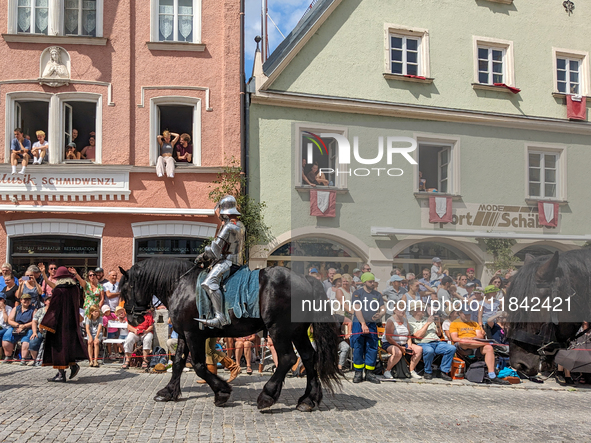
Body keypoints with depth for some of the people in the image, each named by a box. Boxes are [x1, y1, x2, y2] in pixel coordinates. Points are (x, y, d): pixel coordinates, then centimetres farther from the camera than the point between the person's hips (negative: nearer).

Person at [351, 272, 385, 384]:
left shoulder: (377, 295, 15)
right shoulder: (357, 293, 2)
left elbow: (383, 309, 10)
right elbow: (357, 309, -7)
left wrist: (379, 315, -15)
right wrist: (363, 324, -17)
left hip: (372, 325, 3)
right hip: (359, 324, -3)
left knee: (372, 349, 0)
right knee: (358, 349, -3)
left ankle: (369, 373, 7)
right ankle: (358, 373, 3)